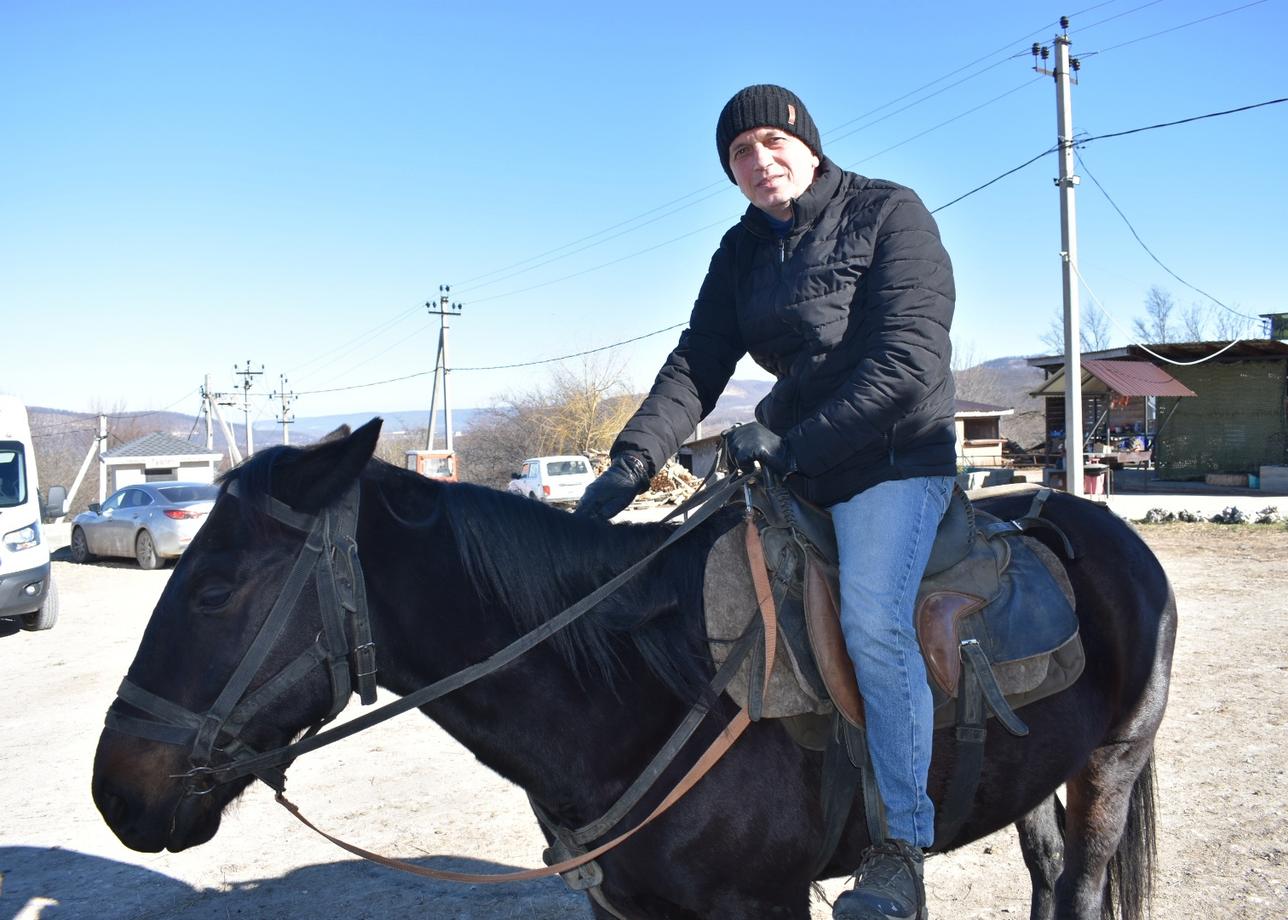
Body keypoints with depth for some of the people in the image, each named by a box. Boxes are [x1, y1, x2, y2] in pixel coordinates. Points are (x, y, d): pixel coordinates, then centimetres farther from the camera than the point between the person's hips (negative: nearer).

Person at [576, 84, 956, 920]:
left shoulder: (889, 213, -10)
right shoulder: (744, 250, 9)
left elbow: (911, 359, -19)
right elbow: (697, 364, 2)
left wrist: (795, 445, -25)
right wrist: (634, 463, -14)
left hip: (896, 456, -7)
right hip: (792, 449, 7)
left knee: (870, 616, -25)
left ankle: (900, 849, -14)